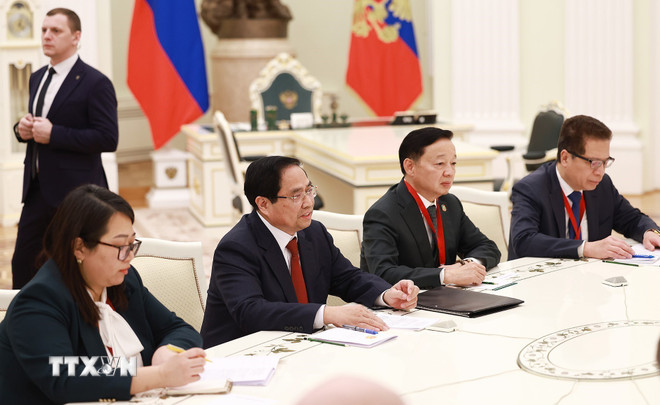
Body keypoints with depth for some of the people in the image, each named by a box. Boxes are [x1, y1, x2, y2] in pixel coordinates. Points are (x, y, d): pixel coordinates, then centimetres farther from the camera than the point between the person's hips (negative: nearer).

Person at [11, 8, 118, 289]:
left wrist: (53, 134, -21)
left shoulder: (95, 83, -11)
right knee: (22, 264, 9)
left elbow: (108, 139, -17)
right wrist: (22, 129, 0)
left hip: (74, 192, -7)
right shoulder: (37, 78, 14)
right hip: (37, 189, 7)